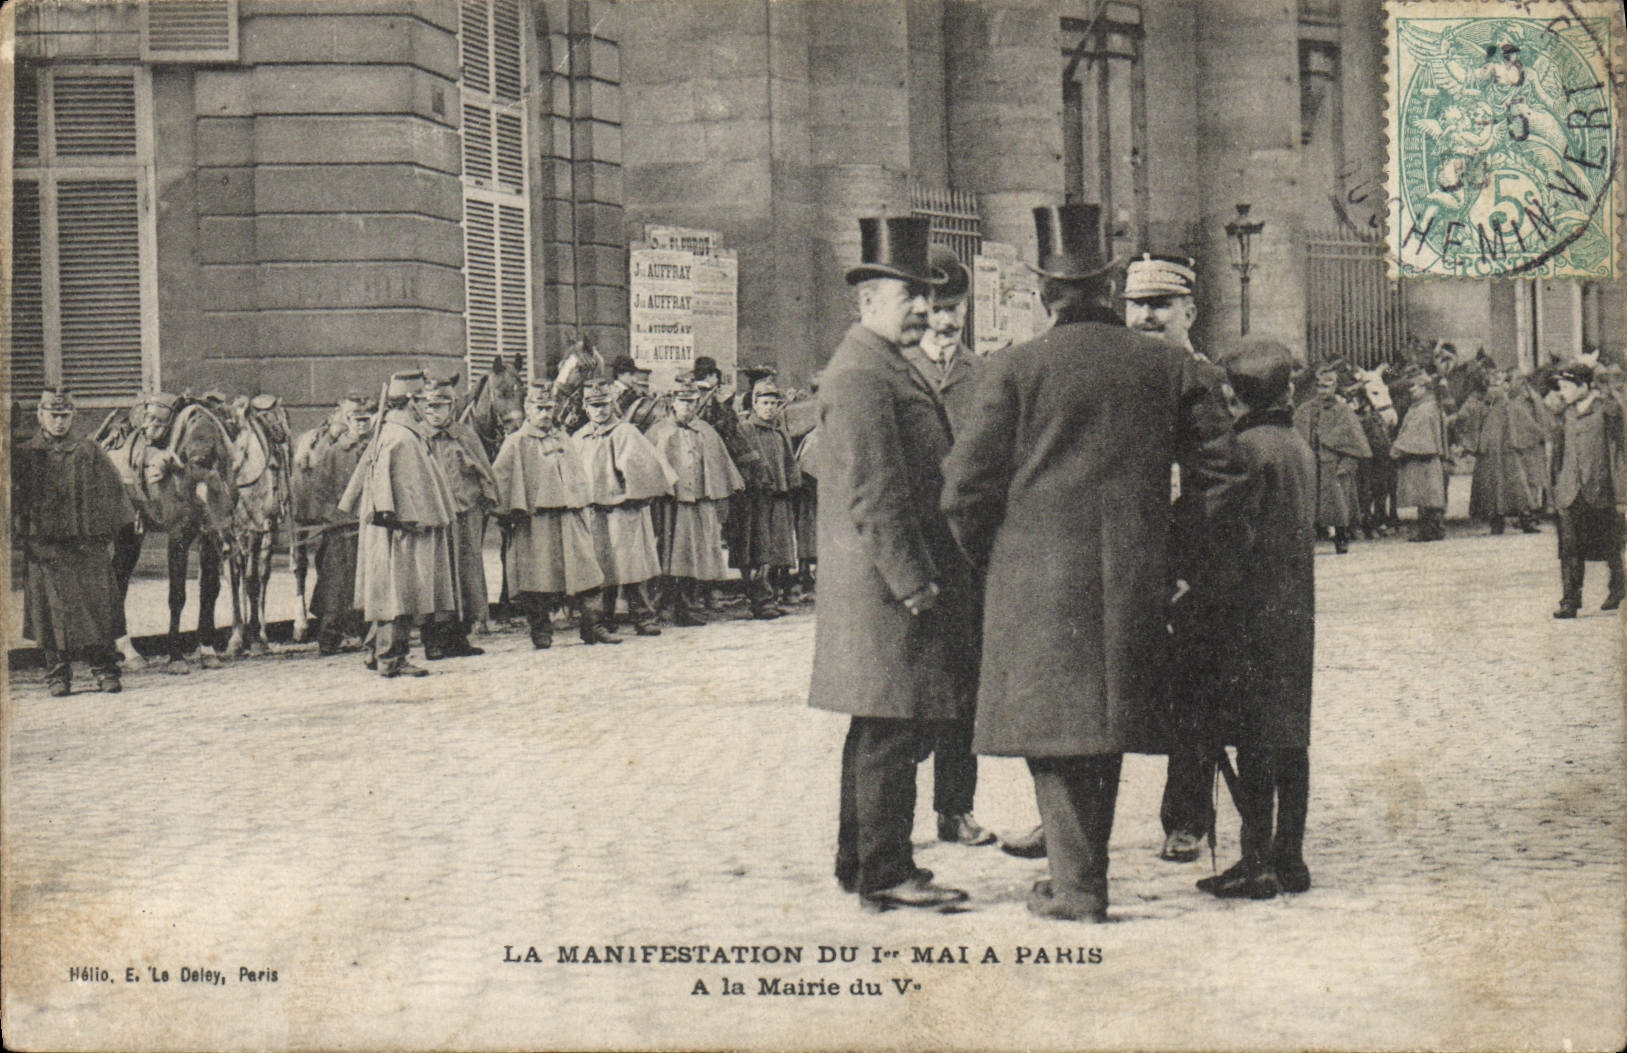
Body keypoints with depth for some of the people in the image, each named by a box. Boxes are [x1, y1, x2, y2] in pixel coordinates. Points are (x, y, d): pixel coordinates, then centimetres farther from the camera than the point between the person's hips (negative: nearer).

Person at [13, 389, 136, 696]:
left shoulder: (89, 453, 7)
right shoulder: (24, 456, 8)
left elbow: (113, 493, 9)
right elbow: (15, 499, 9)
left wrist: (108, 537, 4)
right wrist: (23, 536, -1)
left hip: (88, 546, 0)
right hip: (43, 549, 0)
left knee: (97, 608, -2)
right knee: (52, 612, 1)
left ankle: (105, 671, 5)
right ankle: (58, 676, 8)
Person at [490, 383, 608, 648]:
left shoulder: (565, 440, 17)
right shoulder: (516, 444, -1)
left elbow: (580, 475, 24)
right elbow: (499, 477, -6)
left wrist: (581, 503, 14)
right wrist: (513, 510, -11)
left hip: (570, 516, 5)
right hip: (535, 522, -5)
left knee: (583, 571, 2)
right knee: (538, 577, -3)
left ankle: (590, 627, 7)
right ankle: (541, 633, 5)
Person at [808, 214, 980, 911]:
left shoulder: (891, 371, 19)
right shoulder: (860, 377, -16)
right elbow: (875, 496, -21)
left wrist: (929, 579, 22)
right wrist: (913, 585, -21)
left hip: (905, 585, 11)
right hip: (888, 589, -11)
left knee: (881, 732, 16)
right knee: (893, 731, -6)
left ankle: (861, 861, 24)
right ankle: (886, 876, -2)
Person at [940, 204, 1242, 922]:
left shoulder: (1013, 371, -5)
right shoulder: (1167, 366, 4)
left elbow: (966, 489, -5)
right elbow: (1216, 466, 8)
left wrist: (987, 557, 13)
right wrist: (1170, 551, 20)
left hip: (1039, 574, -3)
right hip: (1134, 578, 4)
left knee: (1052, 726, 1)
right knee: (1106, 728, 14)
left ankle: (1076, 886, -4)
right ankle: (1086, 868, 22)